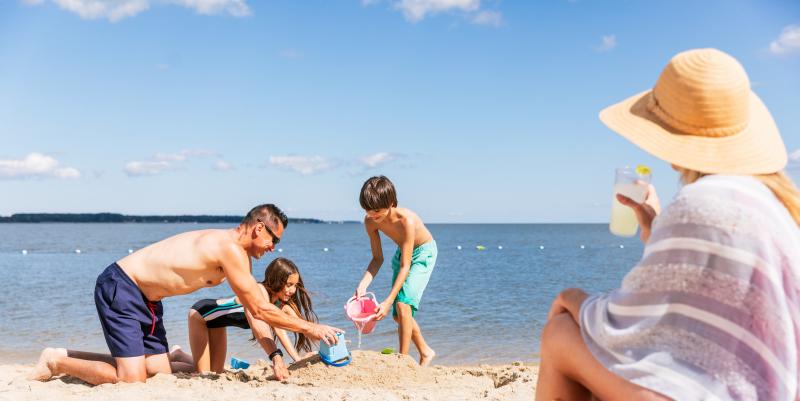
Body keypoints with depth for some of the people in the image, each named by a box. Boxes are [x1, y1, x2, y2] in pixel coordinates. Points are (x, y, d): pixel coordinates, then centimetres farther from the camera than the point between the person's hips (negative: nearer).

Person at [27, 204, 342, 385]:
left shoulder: (238, 255, 9)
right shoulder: (230, 249, -21)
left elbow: (254, 309, 13)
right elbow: (260, 310, -19)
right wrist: (309, 327, -11)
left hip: (145, 299, 10)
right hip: (119, 288, -10)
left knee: (160, 372, 8)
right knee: (132, 379, -15)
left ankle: (68, 356, 19)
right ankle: (56, 362, 6)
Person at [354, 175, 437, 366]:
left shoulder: (407, 220, -38)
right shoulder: (370, 221, -20)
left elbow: (405, 266, -35)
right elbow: (377, 259, -10)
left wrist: (388, 301, -40)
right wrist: (363, 285, -26)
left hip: (423, 253, -7)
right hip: (402, 252, 7)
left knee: (403, 303, -24)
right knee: (398, 314, 9)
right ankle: (425, 352, 31)